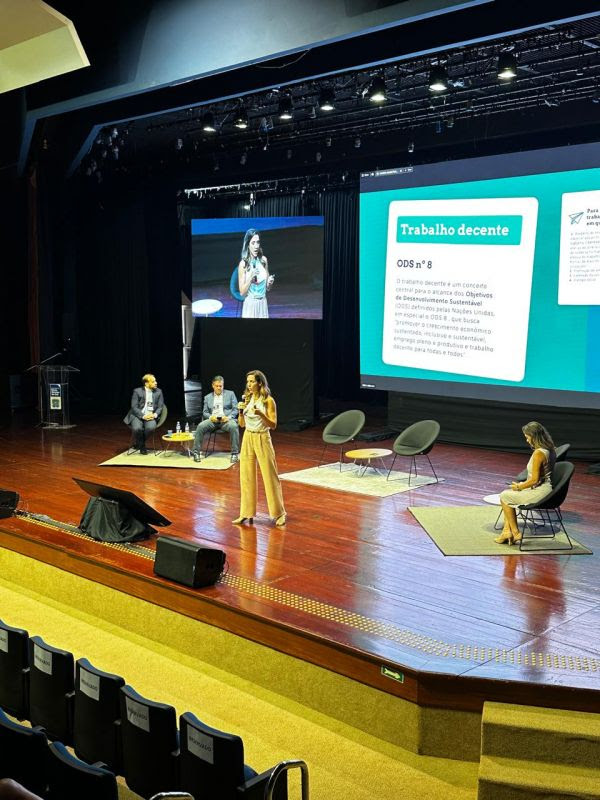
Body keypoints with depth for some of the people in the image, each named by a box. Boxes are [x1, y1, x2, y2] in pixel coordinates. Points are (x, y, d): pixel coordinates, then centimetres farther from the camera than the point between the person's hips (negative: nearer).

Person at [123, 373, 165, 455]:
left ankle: (140, 443, -1)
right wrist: (143, 416, -21)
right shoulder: (137, 391, -2)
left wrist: (154, 414, -15)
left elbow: (160, 407, 6)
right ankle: (142, 446, -2)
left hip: (151, 416, 2)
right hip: (137, 415, -2)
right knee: (137, 428, -33)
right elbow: (134, 407, -6)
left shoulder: (158, 392, 7)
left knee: (151, 427, -32)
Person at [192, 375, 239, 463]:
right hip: (213, 420, 2)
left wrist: (228, 417, -14)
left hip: (226, 419, -2)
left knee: (233, 426, -36)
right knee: (200, 426, -27)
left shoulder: (230, 394, 13)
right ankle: (196, 452, -19)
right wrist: (211, 417, -10)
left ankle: (234, 453, -29)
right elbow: (205, 412, 14)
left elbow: (235, 409, 6)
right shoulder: (208, 397, 19)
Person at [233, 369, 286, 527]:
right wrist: (241, 411, -9)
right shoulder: (247, 399, 6)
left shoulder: (268, 400, -9)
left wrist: (261, 414, -25)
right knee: (246, 477, 7)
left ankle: (279, 513, 11)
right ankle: (247, 513, 15)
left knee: (270, 476, 0)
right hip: (247, 439, 5)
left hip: (262, 439, -5)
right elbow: (242, 424, 9)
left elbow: (273, 425, -11)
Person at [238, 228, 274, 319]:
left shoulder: (263, 260, 1)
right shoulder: (243, 264, -11)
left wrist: (270, 282, -11)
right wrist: (251, 277, -21)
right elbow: (242, 293, -10)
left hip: (263, 304, 4)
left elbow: (267, 288, 10)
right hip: (250, 305, -4)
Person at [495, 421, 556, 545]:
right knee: (507, 493, 19)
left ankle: (515, 533, 13)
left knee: (504, 497, 3)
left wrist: (519, 487, -6)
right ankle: (507, 532, 16)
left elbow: (534, 480, -23)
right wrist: (521, 485, 16)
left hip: (539, 492, -10)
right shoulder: (549, 449, 7)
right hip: (545, 489, 10)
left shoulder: (538, 453, -23)